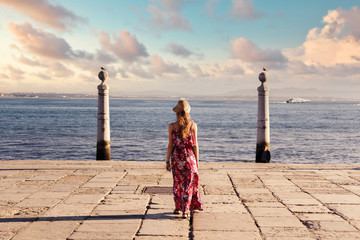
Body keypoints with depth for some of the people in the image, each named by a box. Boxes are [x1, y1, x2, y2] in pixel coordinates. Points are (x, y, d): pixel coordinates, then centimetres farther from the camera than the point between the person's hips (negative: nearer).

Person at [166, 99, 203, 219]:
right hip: (189, 156, -1)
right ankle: (186, 210, 5)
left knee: (177, 183, 16)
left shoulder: (172, 126, -7)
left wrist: (167, 161, 5)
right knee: (189, 184, 8)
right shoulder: (193, 125, -7)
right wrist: (197, 160, 7)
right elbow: (195, 145, -3)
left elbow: (170, 145, -4)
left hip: (176, 157, 1)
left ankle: (178, 208, 25)